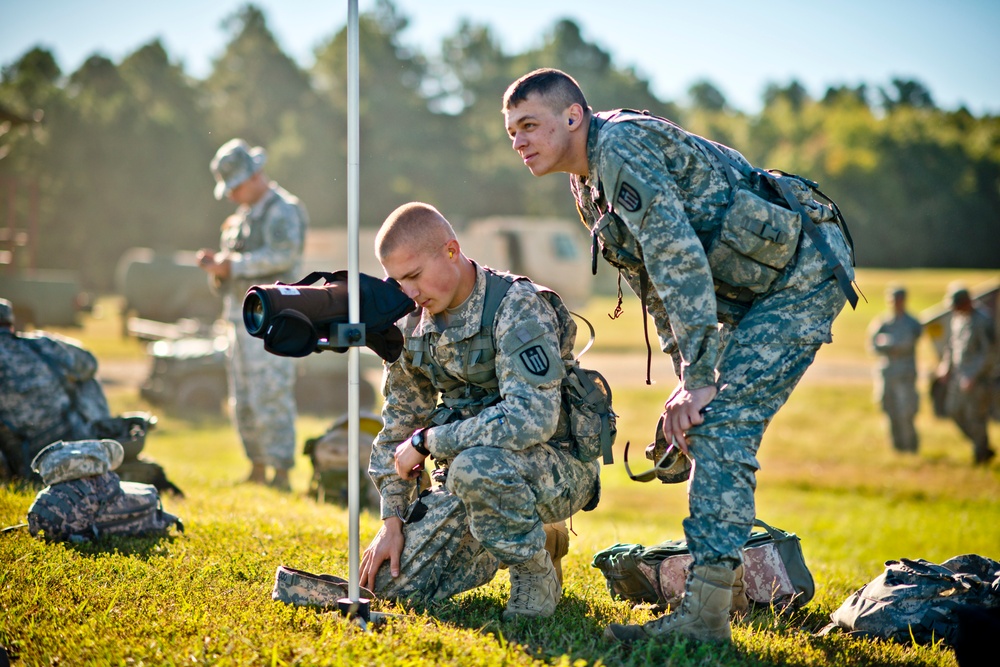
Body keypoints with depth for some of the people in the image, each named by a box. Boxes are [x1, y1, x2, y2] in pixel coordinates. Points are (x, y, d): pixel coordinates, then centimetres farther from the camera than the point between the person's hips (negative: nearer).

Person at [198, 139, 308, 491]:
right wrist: (216, 263, 1)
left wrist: (232, 264, -22)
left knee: (271, 397, -11)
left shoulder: (282, 210, -8)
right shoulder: (244, 214, 19)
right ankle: (257, 470, 20)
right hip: (241, 317, 10)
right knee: (244, 402, 12)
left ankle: (282, 473, -9)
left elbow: (284, 254, -24)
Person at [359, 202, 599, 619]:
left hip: (558, 467, -7)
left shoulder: (517, 308, -21)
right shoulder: (412, 325, 2)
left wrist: (428, 441, -25)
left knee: (477, 466, -39)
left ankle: (536, 575, -11)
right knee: (392, 584, -4)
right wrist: (392, 521, 5)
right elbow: (399, 424, 12)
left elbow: (530, 419, -34)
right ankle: (524, 537, 17)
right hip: (469, 470, 7)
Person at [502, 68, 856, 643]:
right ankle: (728, 568, 24)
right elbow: (652, 284, 15)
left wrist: (700, 376, -27)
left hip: (805, 271, -10)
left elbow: (679, 260, -28)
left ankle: (705, 613, -22)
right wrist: (687, 375, 6)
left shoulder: (619, 146, -21)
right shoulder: (588, 186, 10)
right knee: (707, 422, 13)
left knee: (719, 422, -18)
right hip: (750, 288, 10)